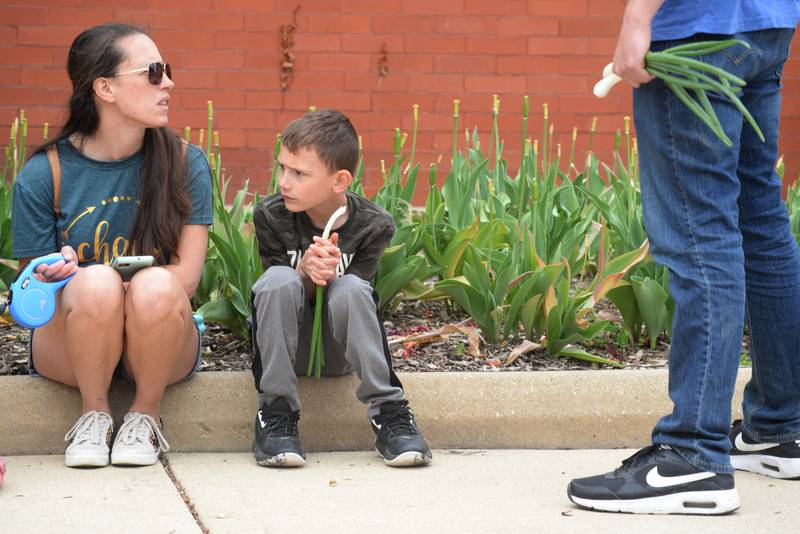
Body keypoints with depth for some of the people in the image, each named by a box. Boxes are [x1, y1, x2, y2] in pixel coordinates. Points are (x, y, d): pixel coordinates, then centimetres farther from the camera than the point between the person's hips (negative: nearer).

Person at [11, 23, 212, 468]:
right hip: (69, 341, -1)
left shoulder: (184, 164, -3)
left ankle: (146, 414, -6)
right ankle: (94, 414, -7)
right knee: (97, 283, -34)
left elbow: (186, 276, -10)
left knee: (156, 288, -33)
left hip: (159, 344, 1)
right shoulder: (44, 174, -6)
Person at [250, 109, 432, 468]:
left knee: (351, 288, -32)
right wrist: (305, 273, -32)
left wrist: (327, 275, -34)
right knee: (279, 279, -30)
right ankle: (276, 416, -28)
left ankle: (388, 414, -30)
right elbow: (280, 293, -10)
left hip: (339, 350, -1)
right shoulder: (270, 216, -10)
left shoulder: (373, 226, -12)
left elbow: (352, 298, -13)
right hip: (286, 346, 1)